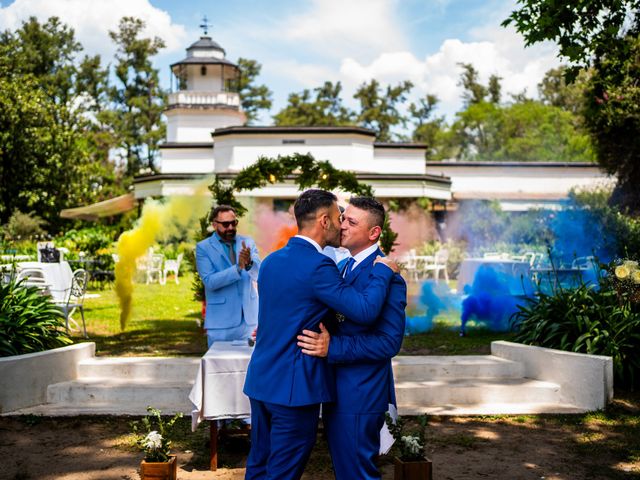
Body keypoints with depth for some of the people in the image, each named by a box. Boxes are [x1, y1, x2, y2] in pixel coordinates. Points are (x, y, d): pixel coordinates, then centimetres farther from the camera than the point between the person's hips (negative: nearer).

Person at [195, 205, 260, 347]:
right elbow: (210, 281, -13)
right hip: (221, 320, -2)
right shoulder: (203, 248, -1)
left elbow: (259, 274, -6)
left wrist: (249, 263, -28)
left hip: (250, 318, 3)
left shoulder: (248, 243, 7)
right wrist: (238, 267, -25)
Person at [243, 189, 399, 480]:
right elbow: (365, 311, -22)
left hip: (260, 380, 9)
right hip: (293, 386, -8)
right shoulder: (317, 266, -18)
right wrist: (382, 270, -8)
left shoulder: (271, 260, 10)